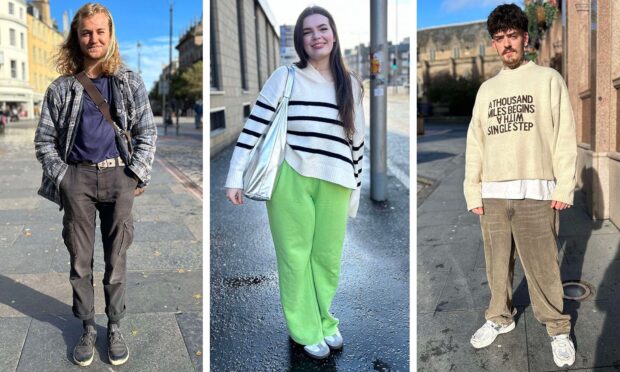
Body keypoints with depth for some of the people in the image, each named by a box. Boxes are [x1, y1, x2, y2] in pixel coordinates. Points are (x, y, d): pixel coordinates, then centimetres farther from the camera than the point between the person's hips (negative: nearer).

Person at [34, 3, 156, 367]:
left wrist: (137, 176, -5)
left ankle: (115, 327, 20)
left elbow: (148, 133, 4)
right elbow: (44, 139, 8)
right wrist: (62, 178, -3)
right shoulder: (62, 87, 6)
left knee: (116, 259, 5)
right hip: (77, 177, 1)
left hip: (118, 176, 0)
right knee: (80, 261, 6)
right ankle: (88, 328, 22)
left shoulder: (130, 82, 6)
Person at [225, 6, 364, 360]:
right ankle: (307, 330, 24)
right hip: (290, 179, -3)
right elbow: (254, 126, -4)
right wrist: (236, 176, -8)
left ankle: (323, 320, 35)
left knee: (328, 257, 12)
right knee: (296, 255, 7)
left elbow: (357, 141, 13)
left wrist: (355, 190, 14)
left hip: (334, 184, 3)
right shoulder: (286, 77, -2)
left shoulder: (351, 84, 9)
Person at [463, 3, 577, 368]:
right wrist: (473, 191, 5)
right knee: (498, 264, 10)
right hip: (493, 194, 4)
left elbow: (565, 136, -1)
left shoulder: (549, 79, 5)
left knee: (543, 266, -1)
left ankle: (558, 328, 13)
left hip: (535, 192, -3)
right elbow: (475, 143, 12)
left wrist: (564, 187, -9)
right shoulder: (487, 89, 15)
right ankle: (500, 317, 25)